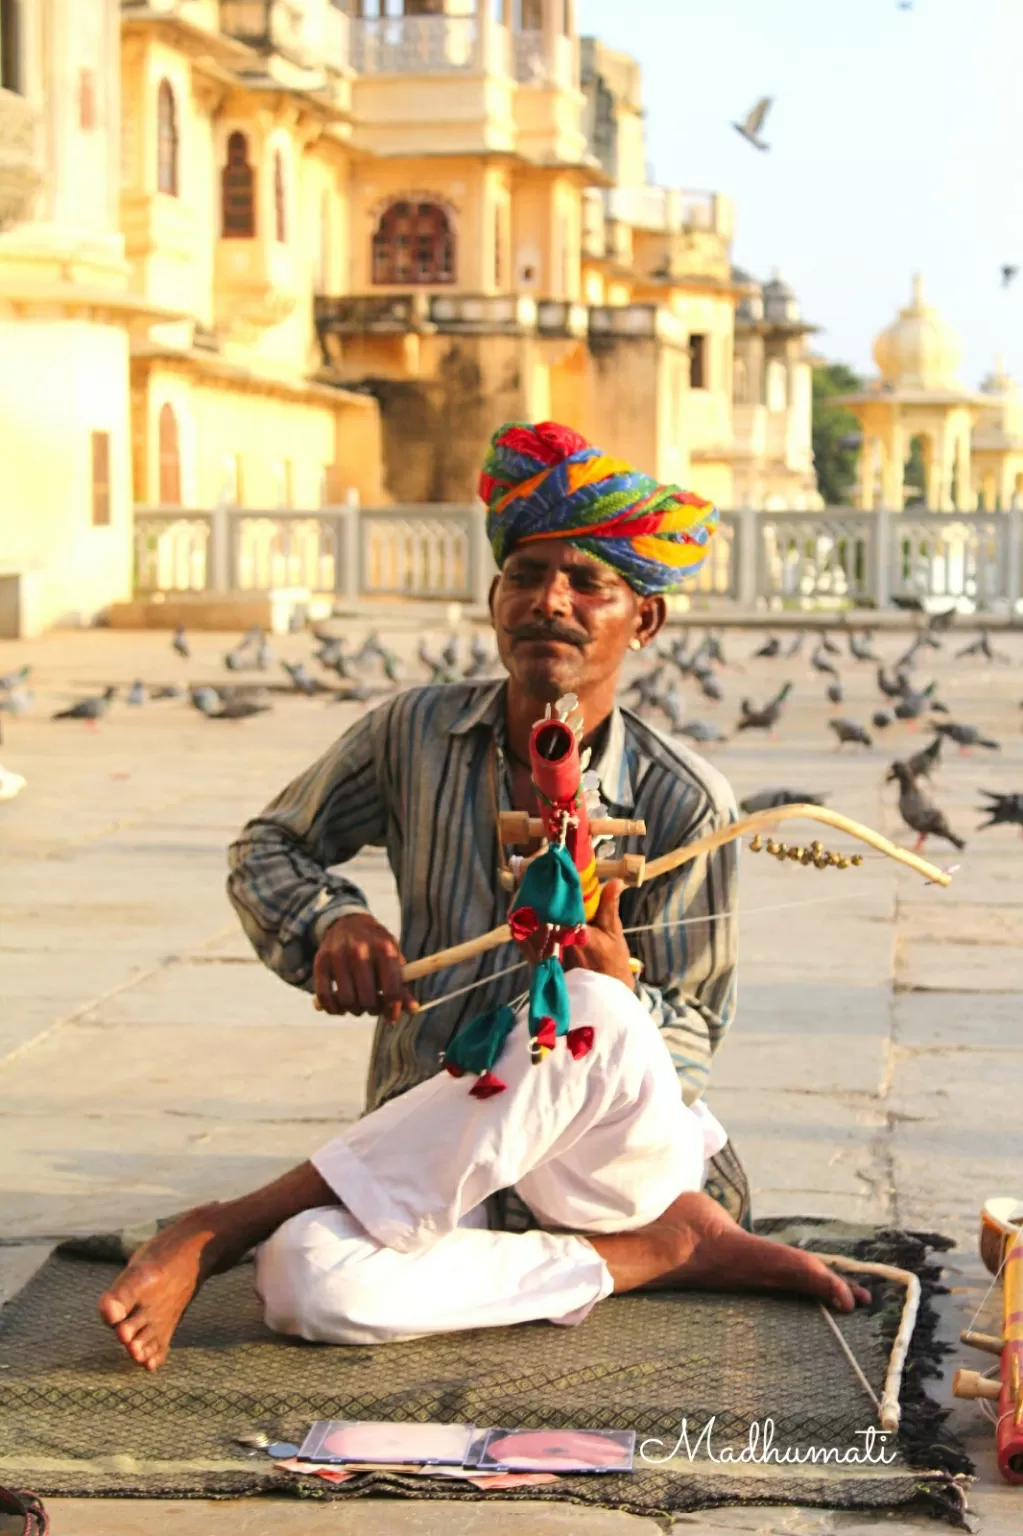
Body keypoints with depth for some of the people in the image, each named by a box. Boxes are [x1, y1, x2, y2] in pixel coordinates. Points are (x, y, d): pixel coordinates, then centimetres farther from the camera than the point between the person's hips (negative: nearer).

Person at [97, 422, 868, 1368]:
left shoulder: (682, 805, -6)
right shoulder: (417, 737, 1)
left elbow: (693, 1042, -1)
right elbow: (268, 851, 15)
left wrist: (615, 991, -25)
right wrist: (334, 924, -8)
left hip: (621, 1152, -1)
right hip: (430, 1163, 1)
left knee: (591, 1019, -40)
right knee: (307, 1281, -35)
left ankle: (219, 1231, -28)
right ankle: (661, 1252, -17)